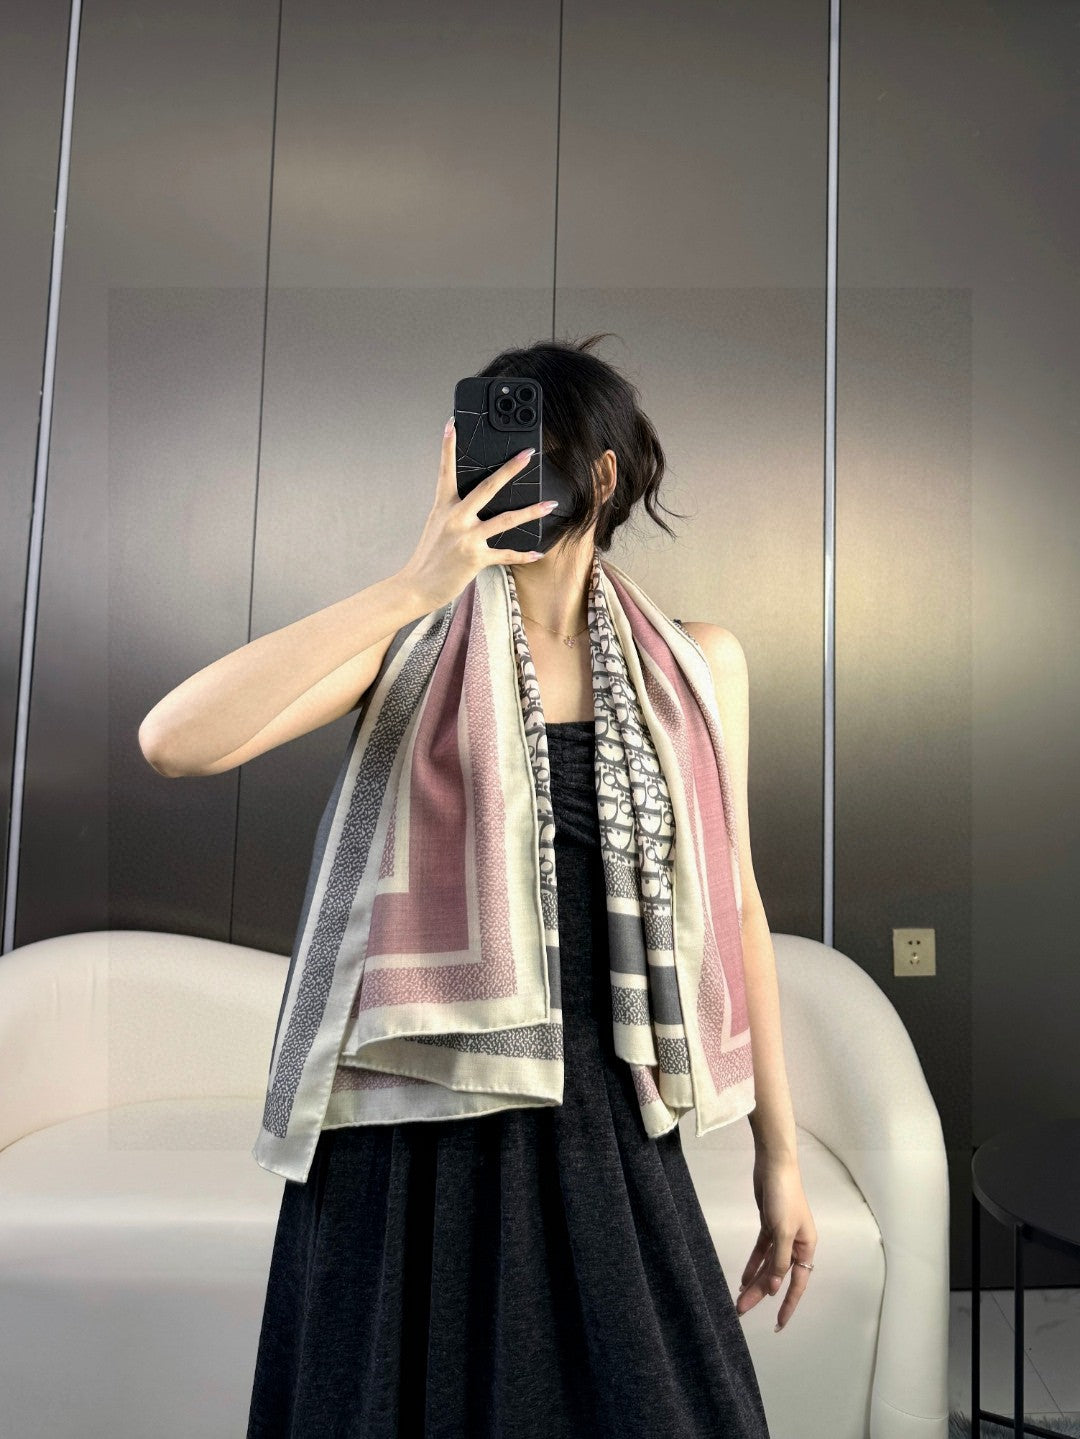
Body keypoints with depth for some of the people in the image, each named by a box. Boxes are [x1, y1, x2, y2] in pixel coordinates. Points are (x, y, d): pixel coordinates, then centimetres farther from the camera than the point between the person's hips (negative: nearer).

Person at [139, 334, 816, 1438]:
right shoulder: (415, 638, -5)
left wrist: (777, 1153, 8)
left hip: (597, 1116, 2)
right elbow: (174, 742, -19)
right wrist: (411, 588, -24)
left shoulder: (695, 661, 1)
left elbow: (730, 904, 5)